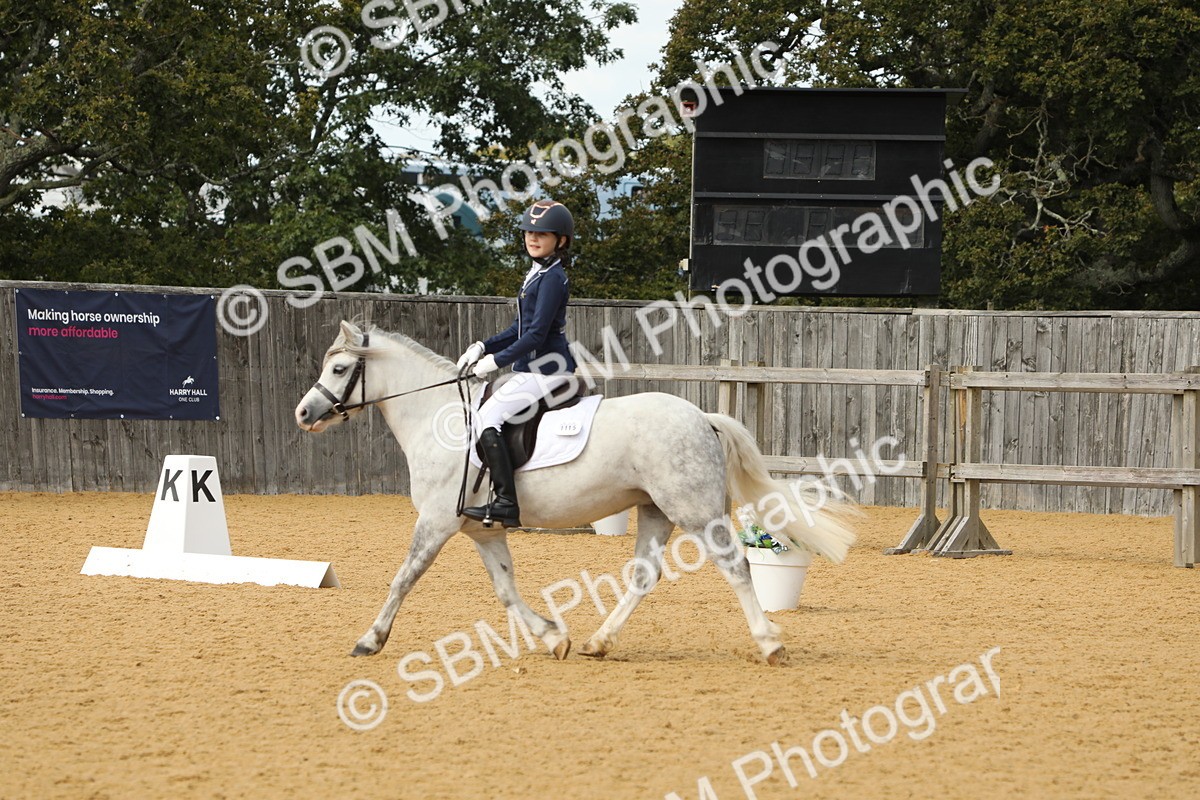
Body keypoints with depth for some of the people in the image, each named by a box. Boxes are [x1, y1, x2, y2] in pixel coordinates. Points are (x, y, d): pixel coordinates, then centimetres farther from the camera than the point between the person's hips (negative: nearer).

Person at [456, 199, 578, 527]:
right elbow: (520, 329, 21)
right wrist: (484, 347, 9)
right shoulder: (537, 274, 17)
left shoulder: (552, 278, -14)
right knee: (488, 411, 20)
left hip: (546, 369, -11)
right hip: (533, 369, 11)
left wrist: (497, 360, -17)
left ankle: (506, 503, -26)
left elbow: (536, 334, -20)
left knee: (487, 416, -18)